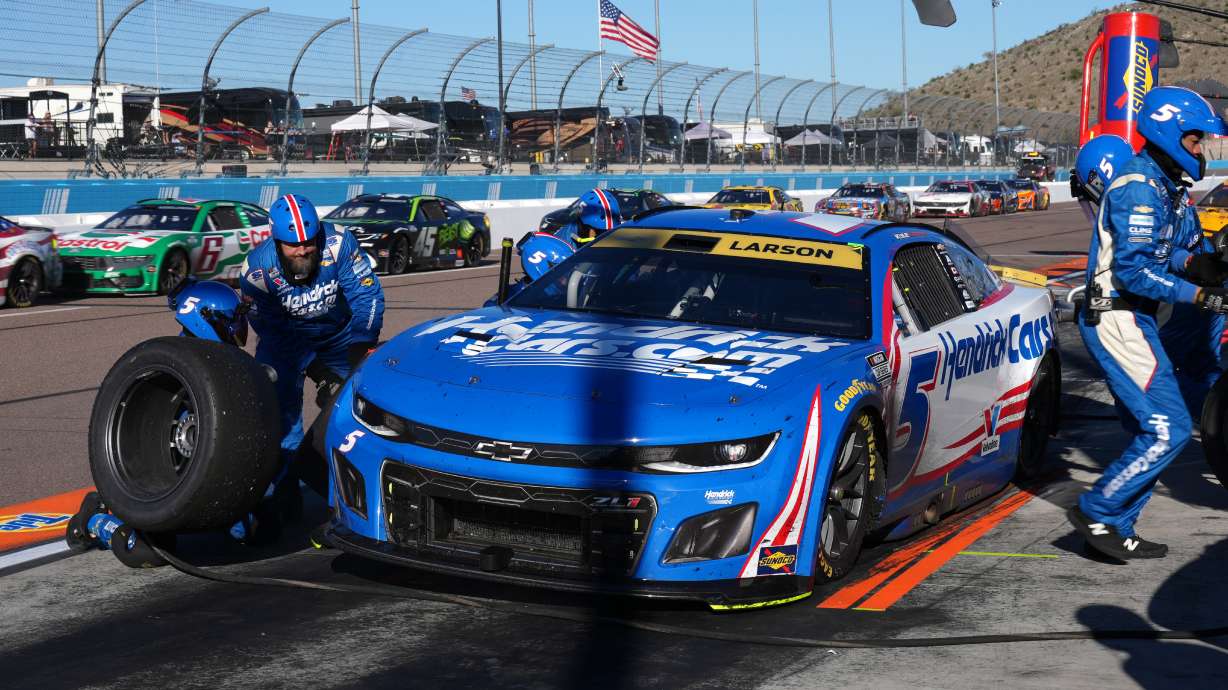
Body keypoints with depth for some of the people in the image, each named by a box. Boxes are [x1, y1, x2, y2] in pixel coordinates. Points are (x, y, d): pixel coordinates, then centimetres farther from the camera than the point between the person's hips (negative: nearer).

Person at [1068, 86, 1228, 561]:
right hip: (1117, 320, -11)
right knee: (1169, 429, -12)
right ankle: (1096, 512, -5)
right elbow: (1132, 270, -22)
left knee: (1150, 433, 13)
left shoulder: (1167, 186, 16)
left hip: (1133, 319, 11)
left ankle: (1115, 530, 18)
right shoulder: (1140, 188, -16)